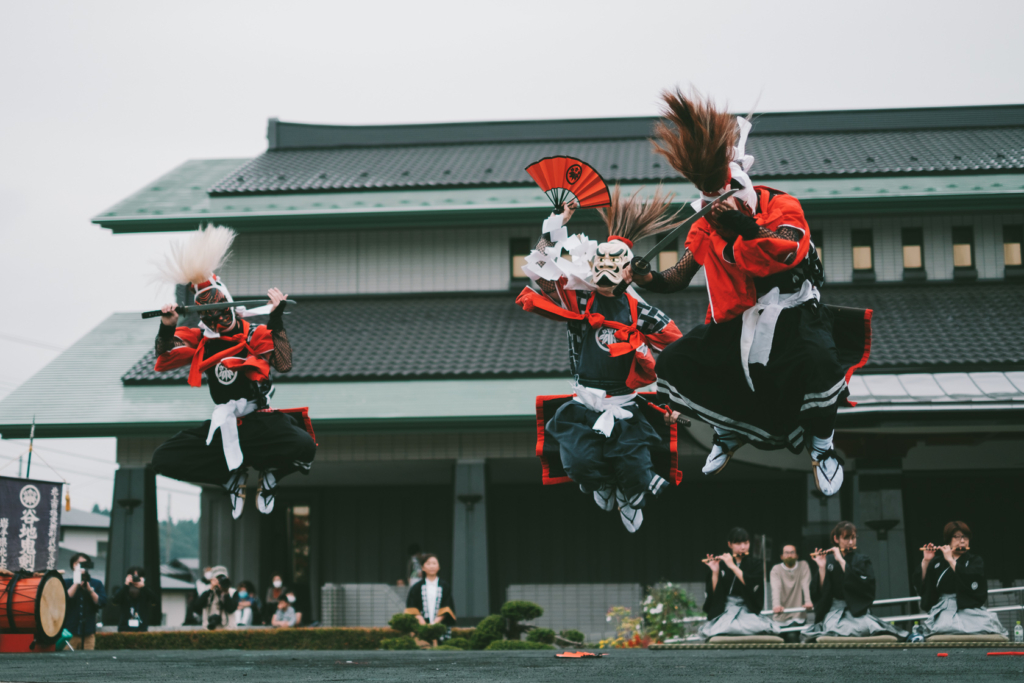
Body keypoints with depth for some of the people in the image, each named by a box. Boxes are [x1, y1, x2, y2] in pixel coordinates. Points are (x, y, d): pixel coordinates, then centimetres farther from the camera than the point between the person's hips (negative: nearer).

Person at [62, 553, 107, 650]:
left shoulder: (97, 584, 12)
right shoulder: (66, 583, 8)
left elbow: (101, 603, 0)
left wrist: (89, 590, -11)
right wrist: (76, 583, -9)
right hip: (70, 632, -2)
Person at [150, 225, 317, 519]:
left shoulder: (256, 335, 0)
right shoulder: (197, 340, 8)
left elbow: (283, 363, -18)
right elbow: (165, 362, -5)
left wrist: (276, 321, -23)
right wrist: (167, 330, -22)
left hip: (262, 422, -3)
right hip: (224, 427, 3)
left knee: (304, 447, -33)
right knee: (163, 460, -12)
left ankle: (270, 474, 2)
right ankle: (232, 476, 3)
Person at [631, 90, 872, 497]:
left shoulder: (780, 206, -8)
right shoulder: (705, 229, 5)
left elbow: (786, 252, -27)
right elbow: (678, 278, 3)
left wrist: (744, 225, -36)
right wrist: (650, 279, -18)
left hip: (792, 313, -5)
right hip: (737, 321, 5)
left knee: (817, 363, -37)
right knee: (672, 366, -7)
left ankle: (821, 447, -7)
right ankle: (730, 431, 17)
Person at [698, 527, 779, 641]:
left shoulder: (755, 564, 10)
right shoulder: (720, 563, 8)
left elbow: (751, 585, -11)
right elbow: (712, 592, 2)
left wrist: (732, 566, -13)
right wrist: (715, 572, -12)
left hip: (747, 610, 1)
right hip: (723, 612, -1)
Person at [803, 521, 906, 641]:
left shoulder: (862, 560, 8)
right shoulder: (828, 560, 8)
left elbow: (863, 584, -13)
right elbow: (822, 591, 0)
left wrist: (842, 561, -16)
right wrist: (821, 568, -14)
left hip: (858, 610, 0)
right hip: (835, 610, 0)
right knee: (834, 629, -34)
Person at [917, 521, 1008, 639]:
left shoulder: (975, 560, 11)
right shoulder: (937, 562, 14)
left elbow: (971, 581, -11)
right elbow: (923, 586, 7)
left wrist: (950, 560, -9)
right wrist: (926, 562, -3)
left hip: (970, 610, 0)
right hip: (943, 610, 0)